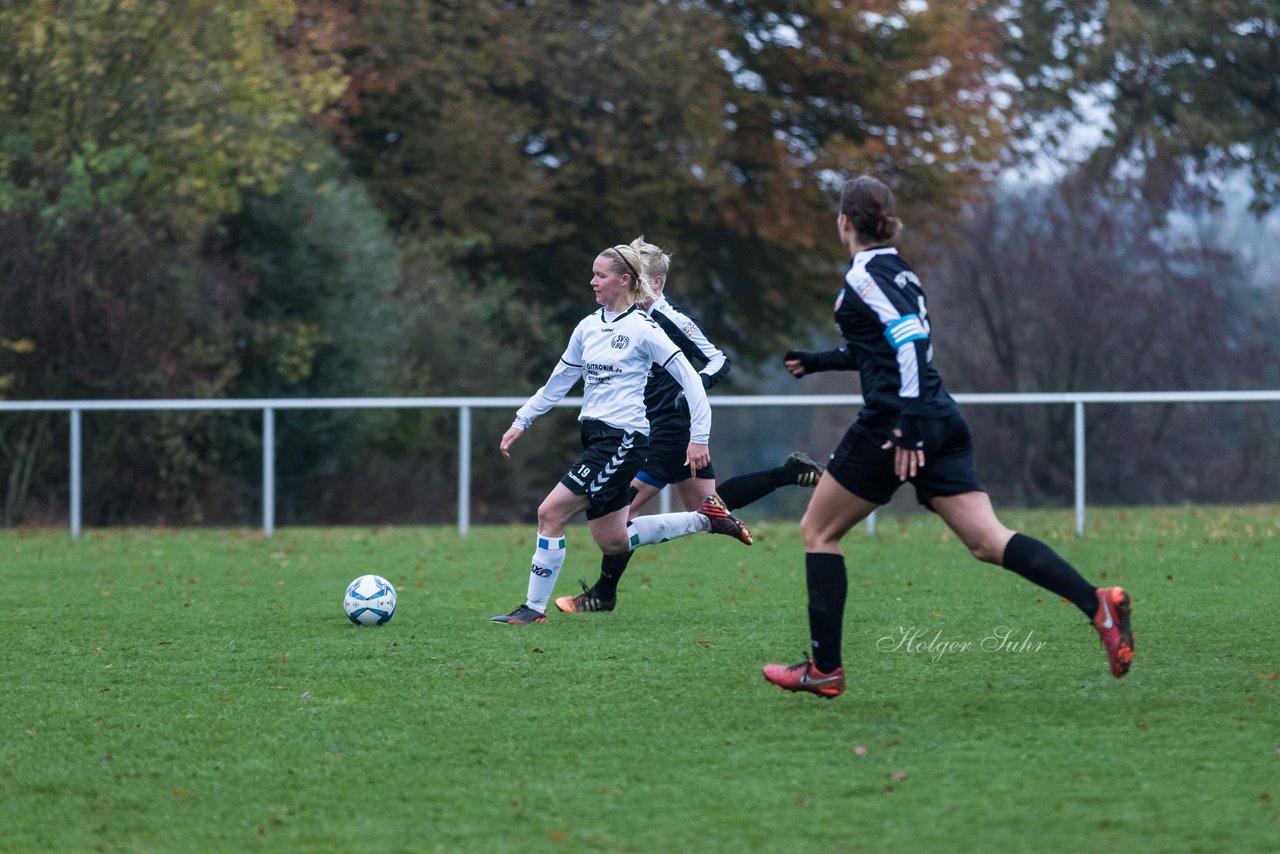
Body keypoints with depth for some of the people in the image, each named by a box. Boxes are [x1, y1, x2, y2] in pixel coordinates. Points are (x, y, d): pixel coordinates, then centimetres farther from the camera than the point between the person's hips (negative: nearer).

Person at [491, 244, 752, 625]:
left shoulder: (642, 329, -10)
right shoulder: (588, 327, 12)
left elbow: (689, 378, -10)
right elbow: (558, 382, 22)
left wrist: (699, 437, -14)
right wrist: (521, 422, 19)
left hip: (623, 439, -9)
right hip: (595, 436, 9)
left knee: (551, 512, -14)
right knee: (612, 542, 10)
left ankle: (535, 607, -5)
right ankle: (705, 518, 22)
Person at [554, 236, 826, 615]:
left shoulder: (671, 319, -17)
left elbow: (718, 360, -15)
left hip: (673, 430, -10)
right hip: (659, 428, 10)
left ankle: (604, 593, 1)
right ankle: (788, 473, 22)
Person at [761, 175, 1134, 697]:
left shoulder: (864, 276, -8)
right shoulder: (897, 271, 19)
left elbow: (910, 339, -21)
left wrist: (907, 424, -26)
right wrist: (822, 361, 40)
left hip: (893, 422, -8)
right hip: (943, 422, 8)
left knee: (818, 532, 9)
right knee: (987, 542, -3)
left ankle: (825, 668, 8)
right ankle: (1097, 604, -22)